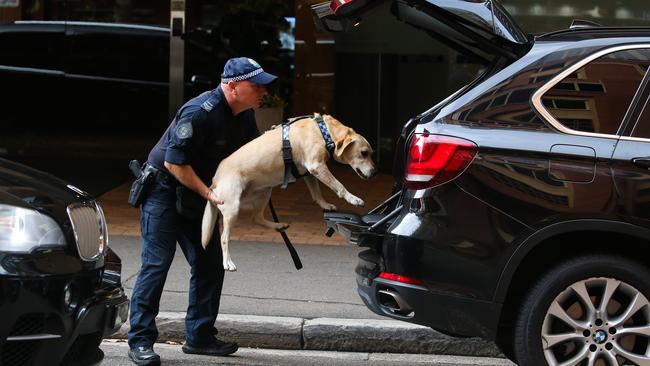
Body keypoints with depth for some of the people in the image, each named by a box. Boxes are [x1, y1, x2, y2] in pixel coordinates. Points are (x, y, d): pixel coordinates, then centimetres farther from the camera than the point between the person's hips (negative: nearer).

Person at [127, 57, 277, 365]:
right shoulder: (200, 112, -27)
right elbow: (174, 162, -26)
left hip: (197, 196, 9)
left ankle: (200, 337, 15)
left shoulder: (245, 115, 1)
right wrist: (207, 193, -23)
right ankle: (140, 341, -9)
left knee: (209, 265, 6)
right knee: (156, 264, -11)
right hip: (163, 189, -9)